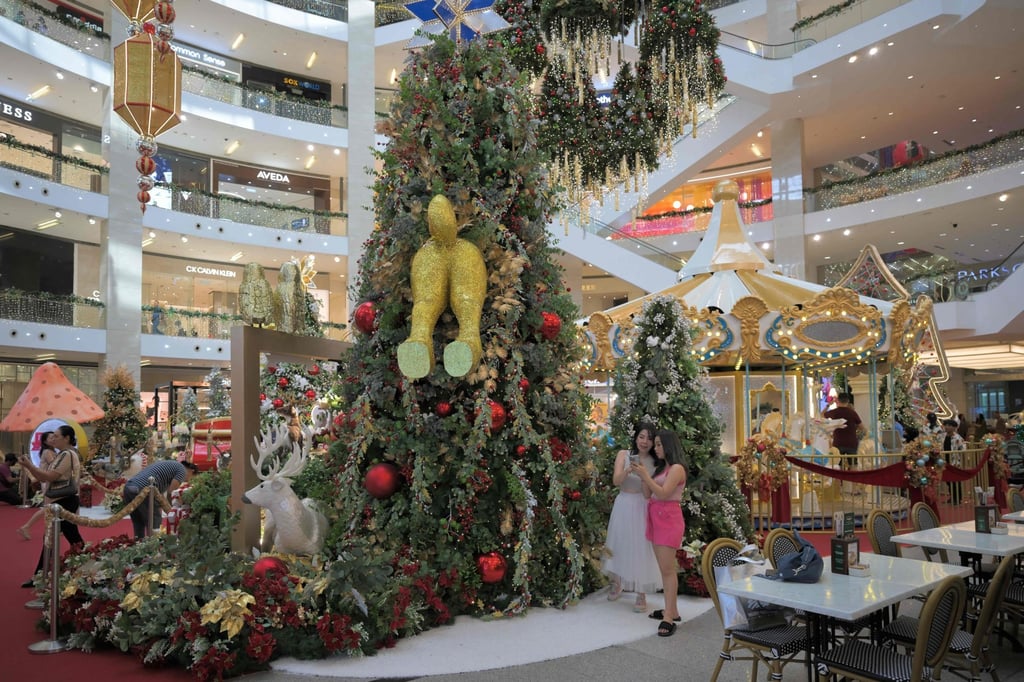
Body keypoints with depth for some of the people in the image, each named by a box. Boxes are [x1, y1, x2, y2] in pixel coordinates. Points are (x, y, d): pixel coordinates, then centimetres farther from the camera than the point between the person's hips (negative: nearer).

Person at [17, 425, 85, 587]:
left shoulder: (67, 455, -14)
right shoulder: (63, 455, 17)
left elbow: (50, 477, -21)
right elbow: (44, 478, 13)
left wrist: (29, 465, -15)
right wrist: (29, 465, 0)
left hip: (63, 502, -10)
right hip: (62, 502, 10)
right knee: (73, 537, 11)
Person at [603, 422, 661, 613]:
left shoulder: (654, 462, 2)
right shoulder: (624, 454, 0)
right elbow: (616, 480, -12)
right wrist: (628, 471, -30)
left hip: (643, 508, -1)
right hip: (624, 506, 1)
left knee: (641, 549, -1)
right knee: (619, 545, 14)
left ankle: (641, 595, 9)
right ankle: (617, 583, 36)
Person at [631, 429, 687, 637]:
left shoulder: (676, 468, -9)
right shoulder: (660, 468, 16)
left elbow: (663, 493, -18)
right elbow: (648, 495, 13)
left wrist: (645, 475, -17)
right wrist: (642, 476, 0)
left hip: (669, 519, -9)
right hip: (655, 518, 9)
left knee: (668, 569, -9)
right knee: (665, 568, 11)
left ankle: (668, 618, -9)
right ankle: (672, 610, 17)